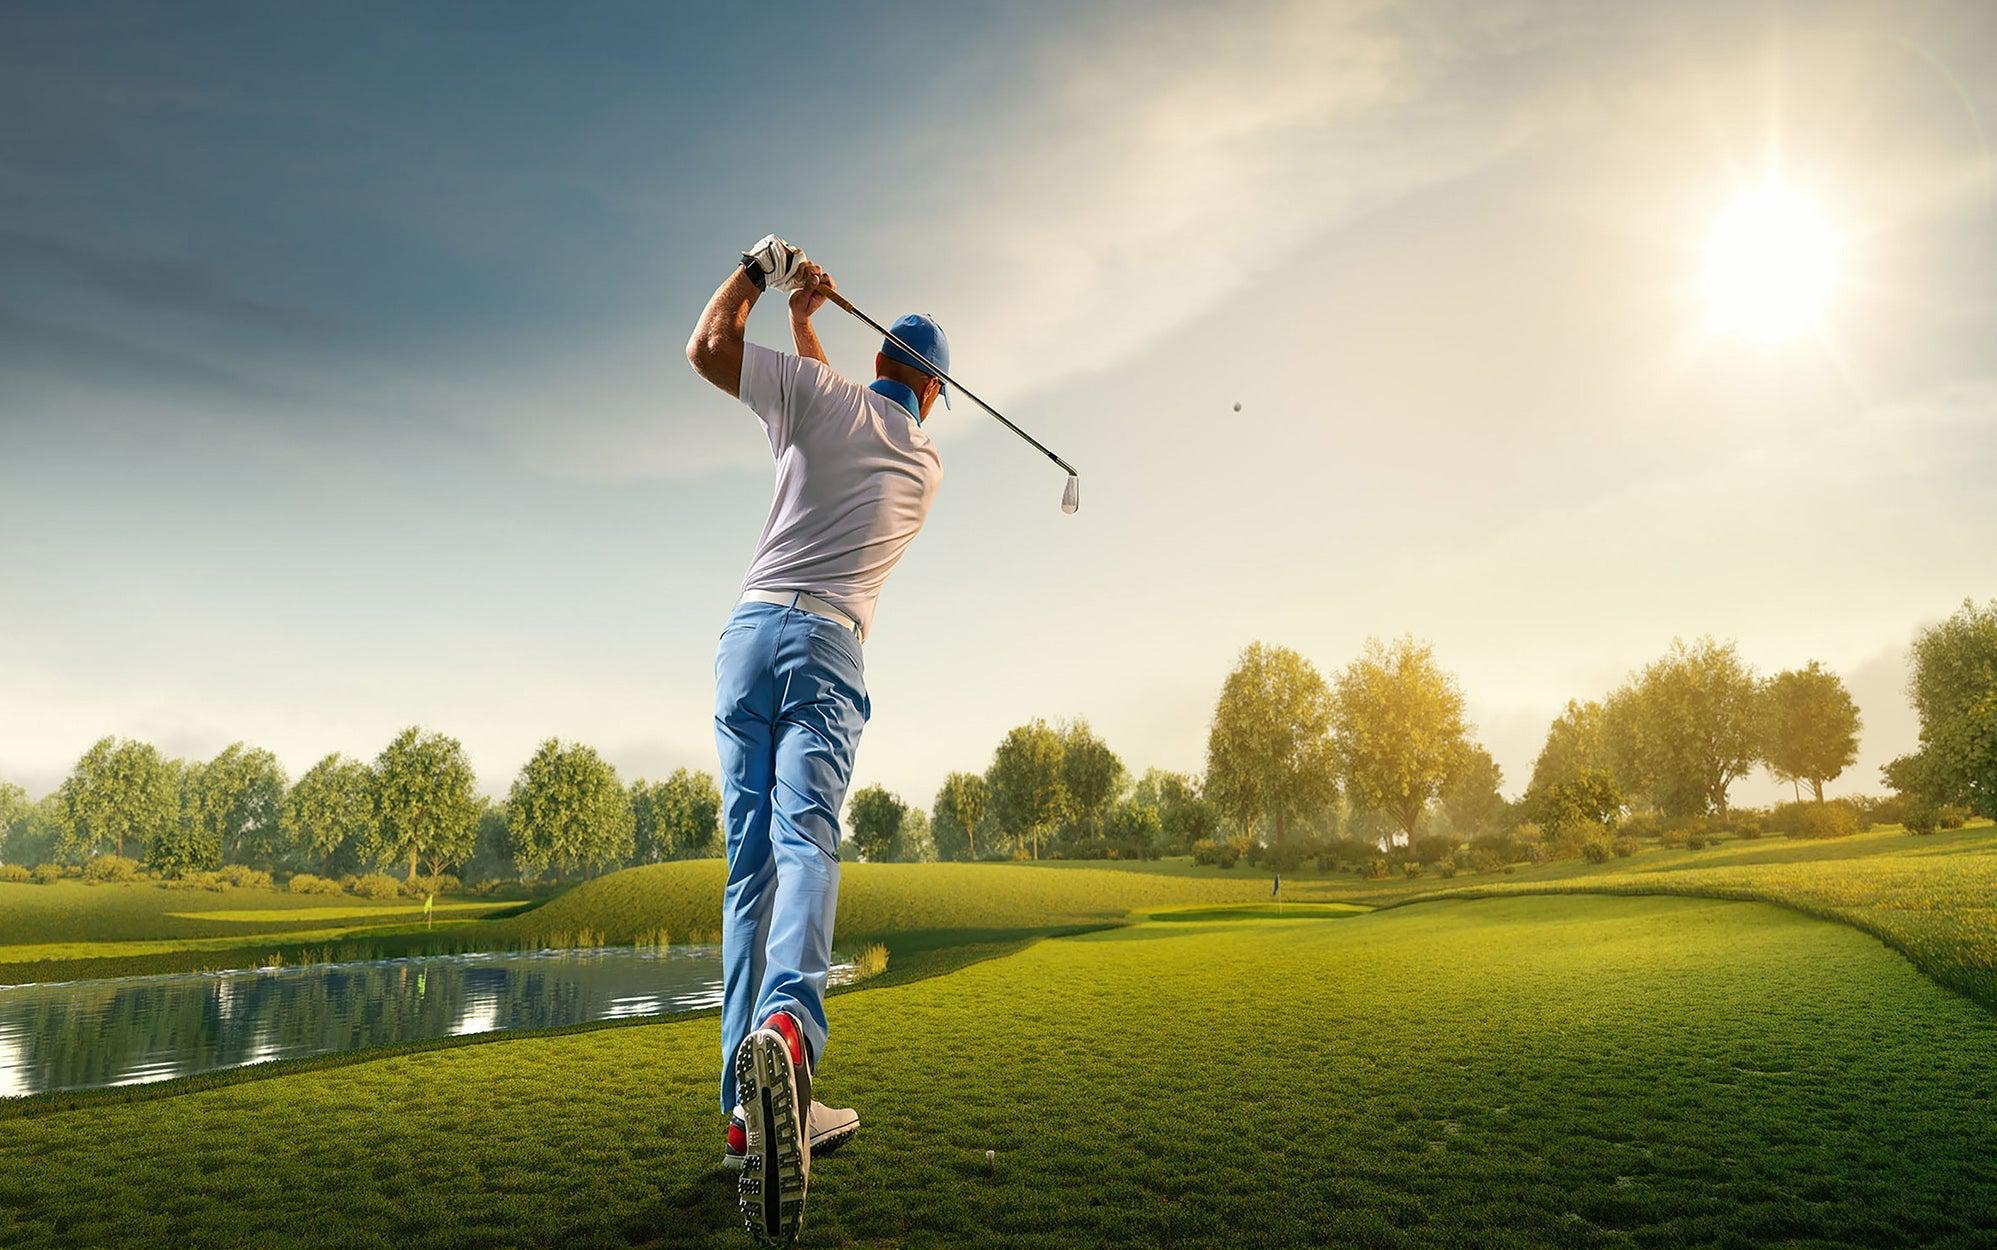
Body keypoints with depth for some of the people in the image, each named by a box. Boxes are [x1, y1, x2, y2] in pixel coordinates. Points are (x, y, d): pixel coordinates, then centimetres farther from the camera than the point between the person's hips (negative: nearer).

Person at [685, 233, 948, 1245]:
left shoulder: (824, 398, 11)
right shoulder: (927, 464, 20)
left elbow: (707, 347, 10)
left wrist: (761, 271, 26)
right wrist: (806, 322, 44)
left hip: (750, 630, 1)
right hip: (828, 643, 0)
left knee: (750, 860, 1)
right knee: (806, 839, -17)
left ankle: (749, 1107, -4)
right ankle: (788, 1023, -46)